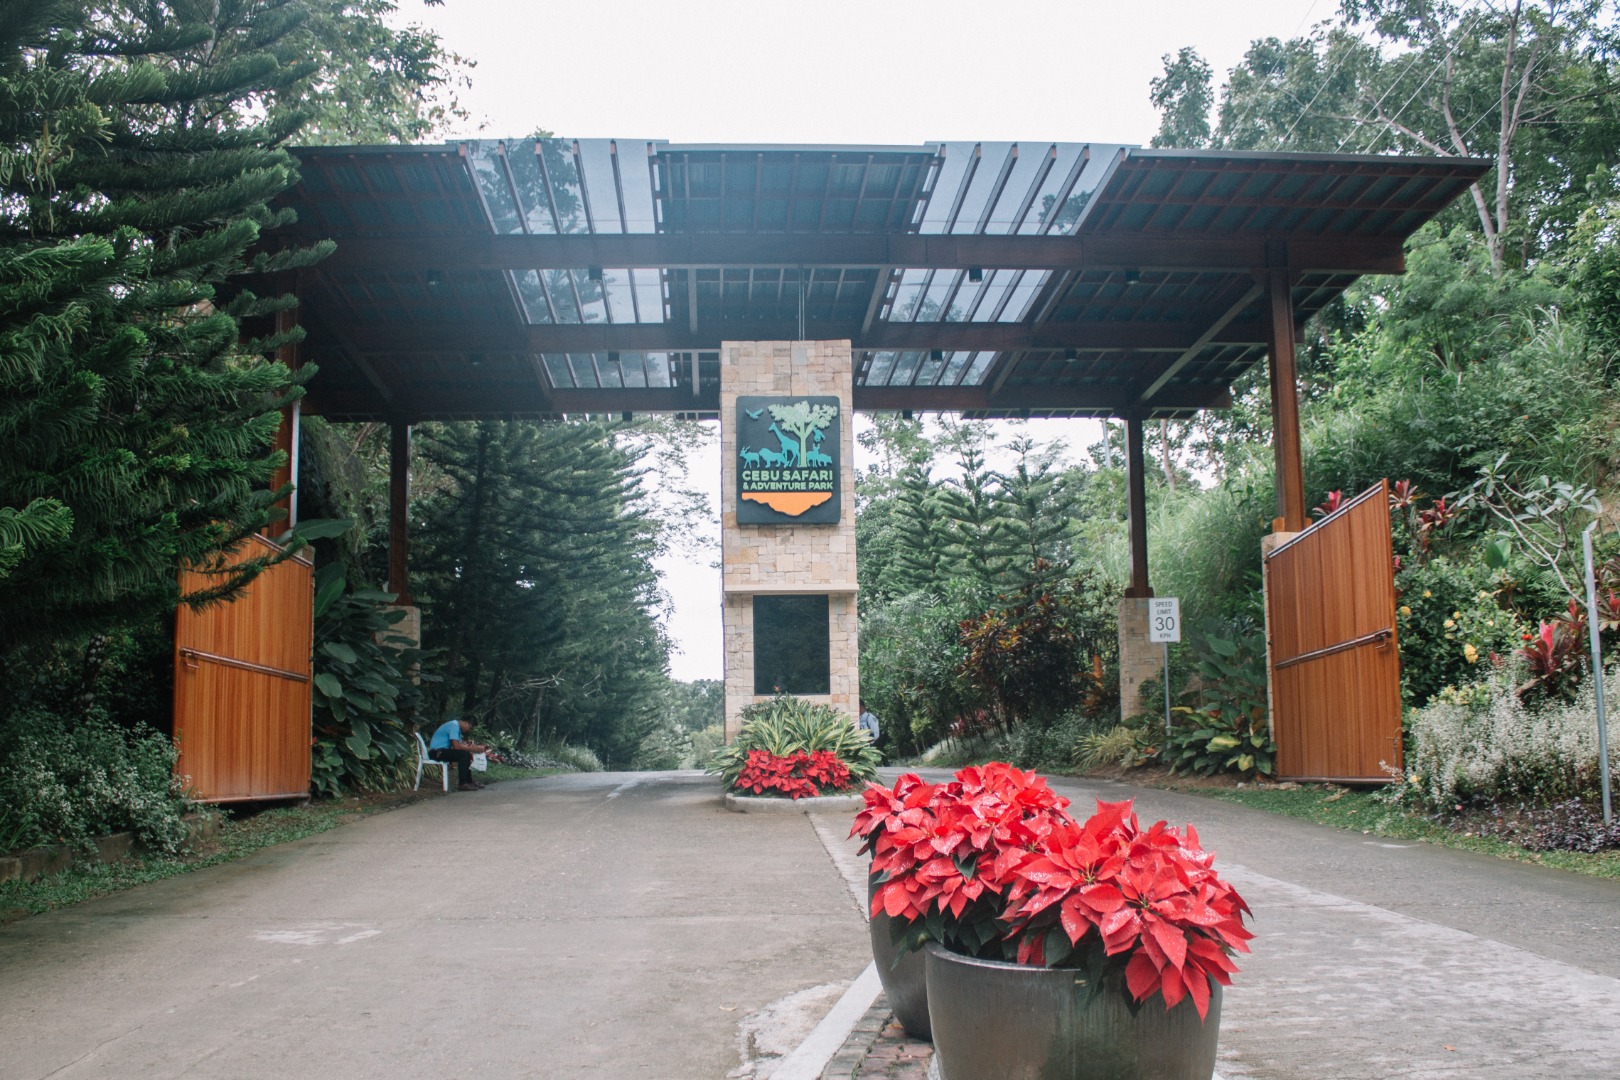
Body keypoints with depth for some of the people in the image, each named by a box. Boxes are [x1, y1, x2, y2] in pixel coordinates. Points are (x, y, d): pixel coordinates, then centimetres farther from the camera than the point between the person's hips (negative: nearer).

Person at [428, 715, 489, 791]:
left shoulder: (456, 725, 14)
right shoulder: (454, 725, -17)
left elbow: (460, 744, 10)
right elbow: (456, 746, -25)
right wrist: (472, 749, -17)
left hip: (442, 750, 11)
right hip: (437, 752, -11)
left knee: (467, 754, 12)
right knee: (464, 753, -22)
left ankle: (469, 781, 15)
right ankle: (462, 784, -20)